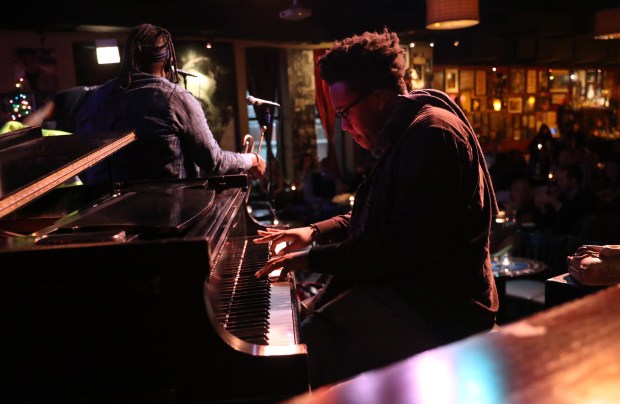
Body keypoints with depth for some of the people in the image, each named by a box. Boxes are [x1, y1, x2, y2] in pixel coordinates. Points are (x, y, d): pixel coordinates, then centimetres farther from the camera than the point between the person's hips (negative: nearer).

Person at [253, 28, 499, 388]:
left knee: (309, 343, -20)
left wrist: (313, 259, -18)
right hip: (410, 288, 10)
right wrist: (316, 232, 15)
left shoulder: (432, 134, -18)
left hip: (437, 307, -10)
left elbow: (406, 245, -24)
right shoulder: (404, 134, 15)